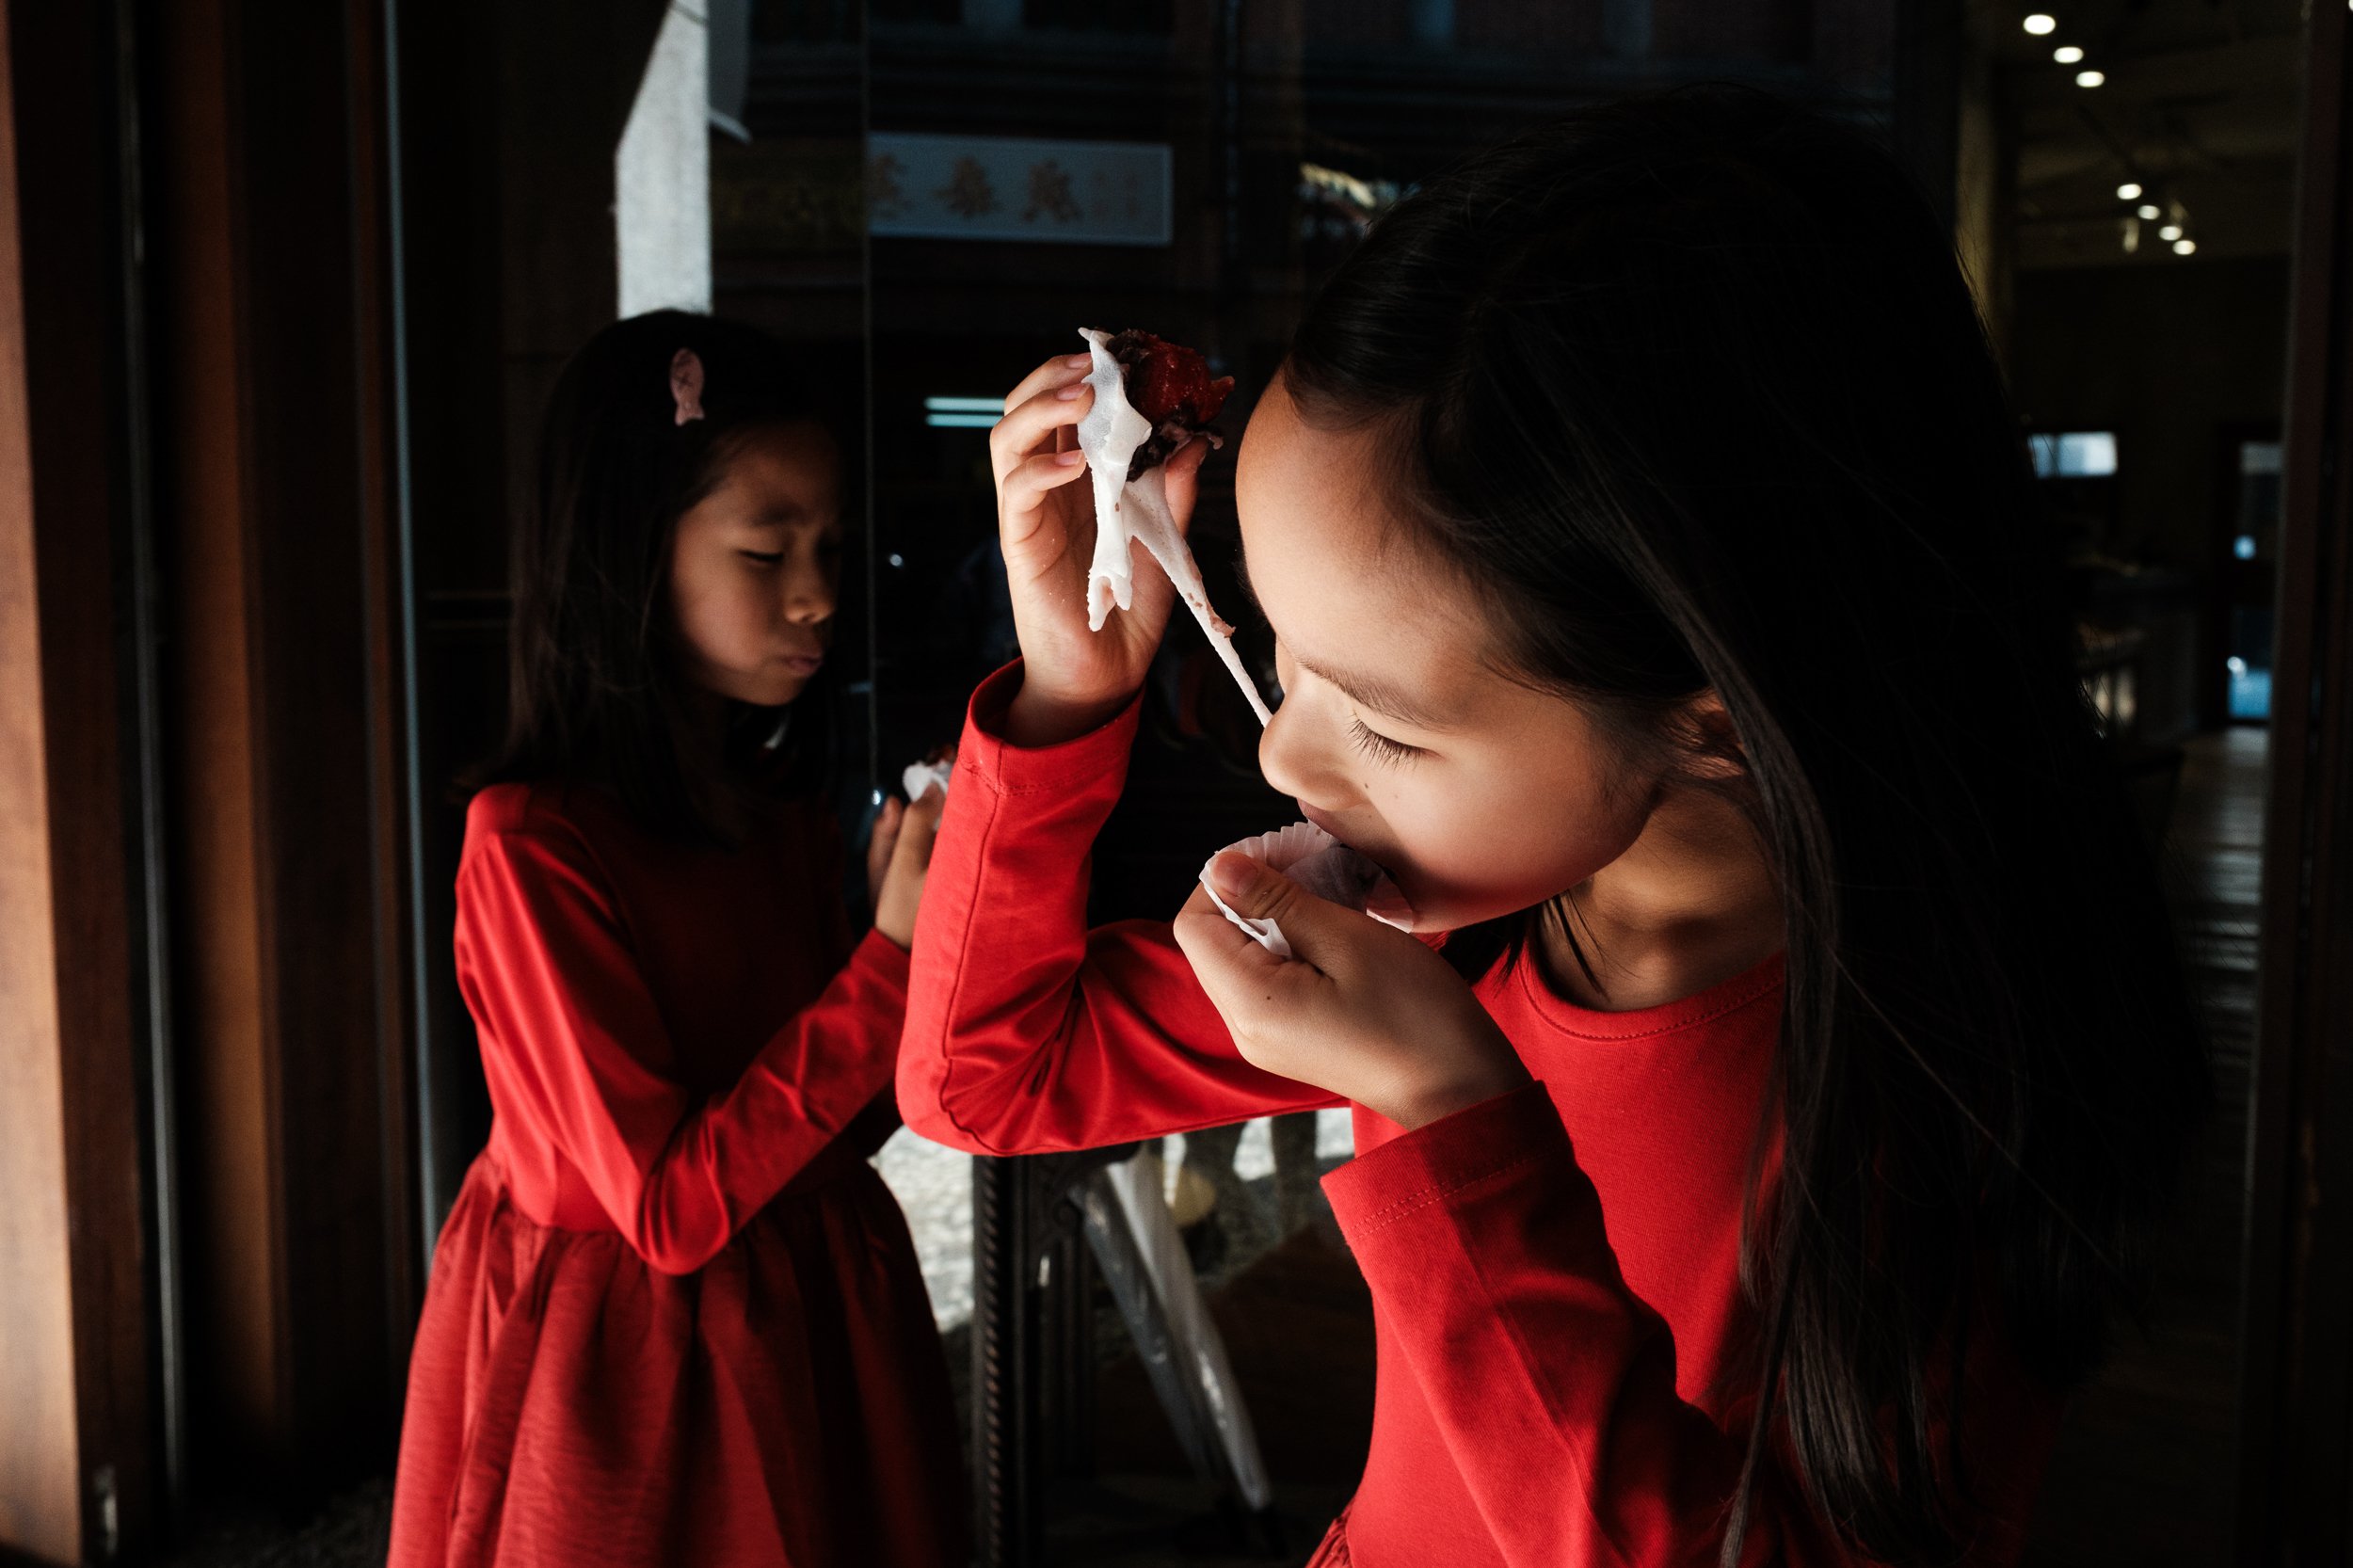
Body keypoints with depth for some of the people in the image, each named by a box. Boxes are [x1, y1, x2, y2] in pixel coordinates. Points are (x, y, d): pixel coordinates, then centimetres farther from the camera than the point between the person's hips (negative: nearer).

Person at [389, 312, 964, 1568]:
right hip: (629, 1378, -6)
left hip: (812, 1334, 6)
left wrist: (916, 930, -9)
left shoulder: (787, 818, 0)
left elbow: (835, 1137, 4)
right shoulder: (531, 845, -20)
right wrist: (888, 957, -24)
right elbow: (670, 1208, -22)